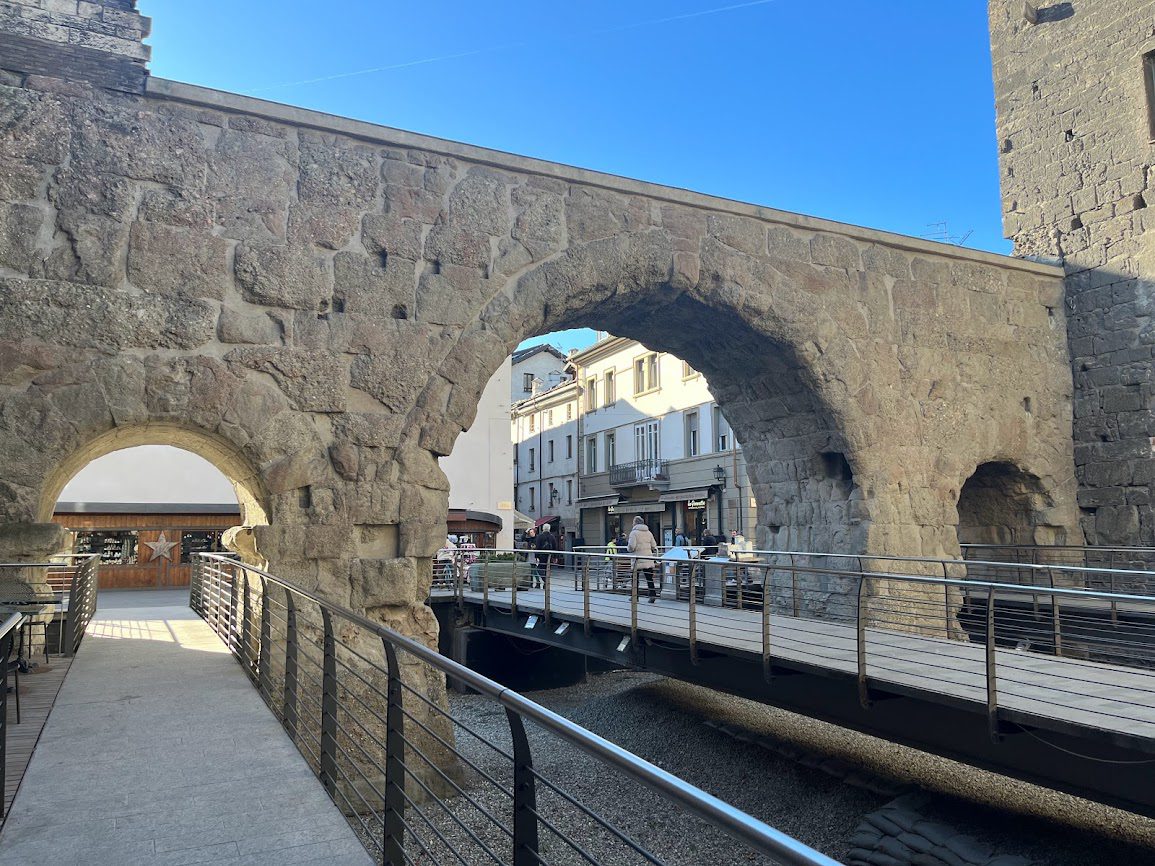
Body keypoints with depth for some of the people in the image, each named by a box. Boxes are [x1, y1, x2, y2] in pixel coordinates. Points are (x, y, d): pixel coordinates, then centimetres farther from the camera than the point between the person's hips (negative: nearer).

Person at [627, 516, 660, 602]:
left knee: (636, 579, 7)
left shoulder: (634, 532, -7)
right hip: (649, 560, 4)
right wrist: (655, 558, 19)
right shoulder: (649, 533, 11)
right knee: (650, 579, 4)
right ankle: (653, 595, -6)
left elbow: (631, 547, -14)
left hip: (638, 560, -4)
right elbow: (654, 547, 12)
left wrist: (627, 546, 8)